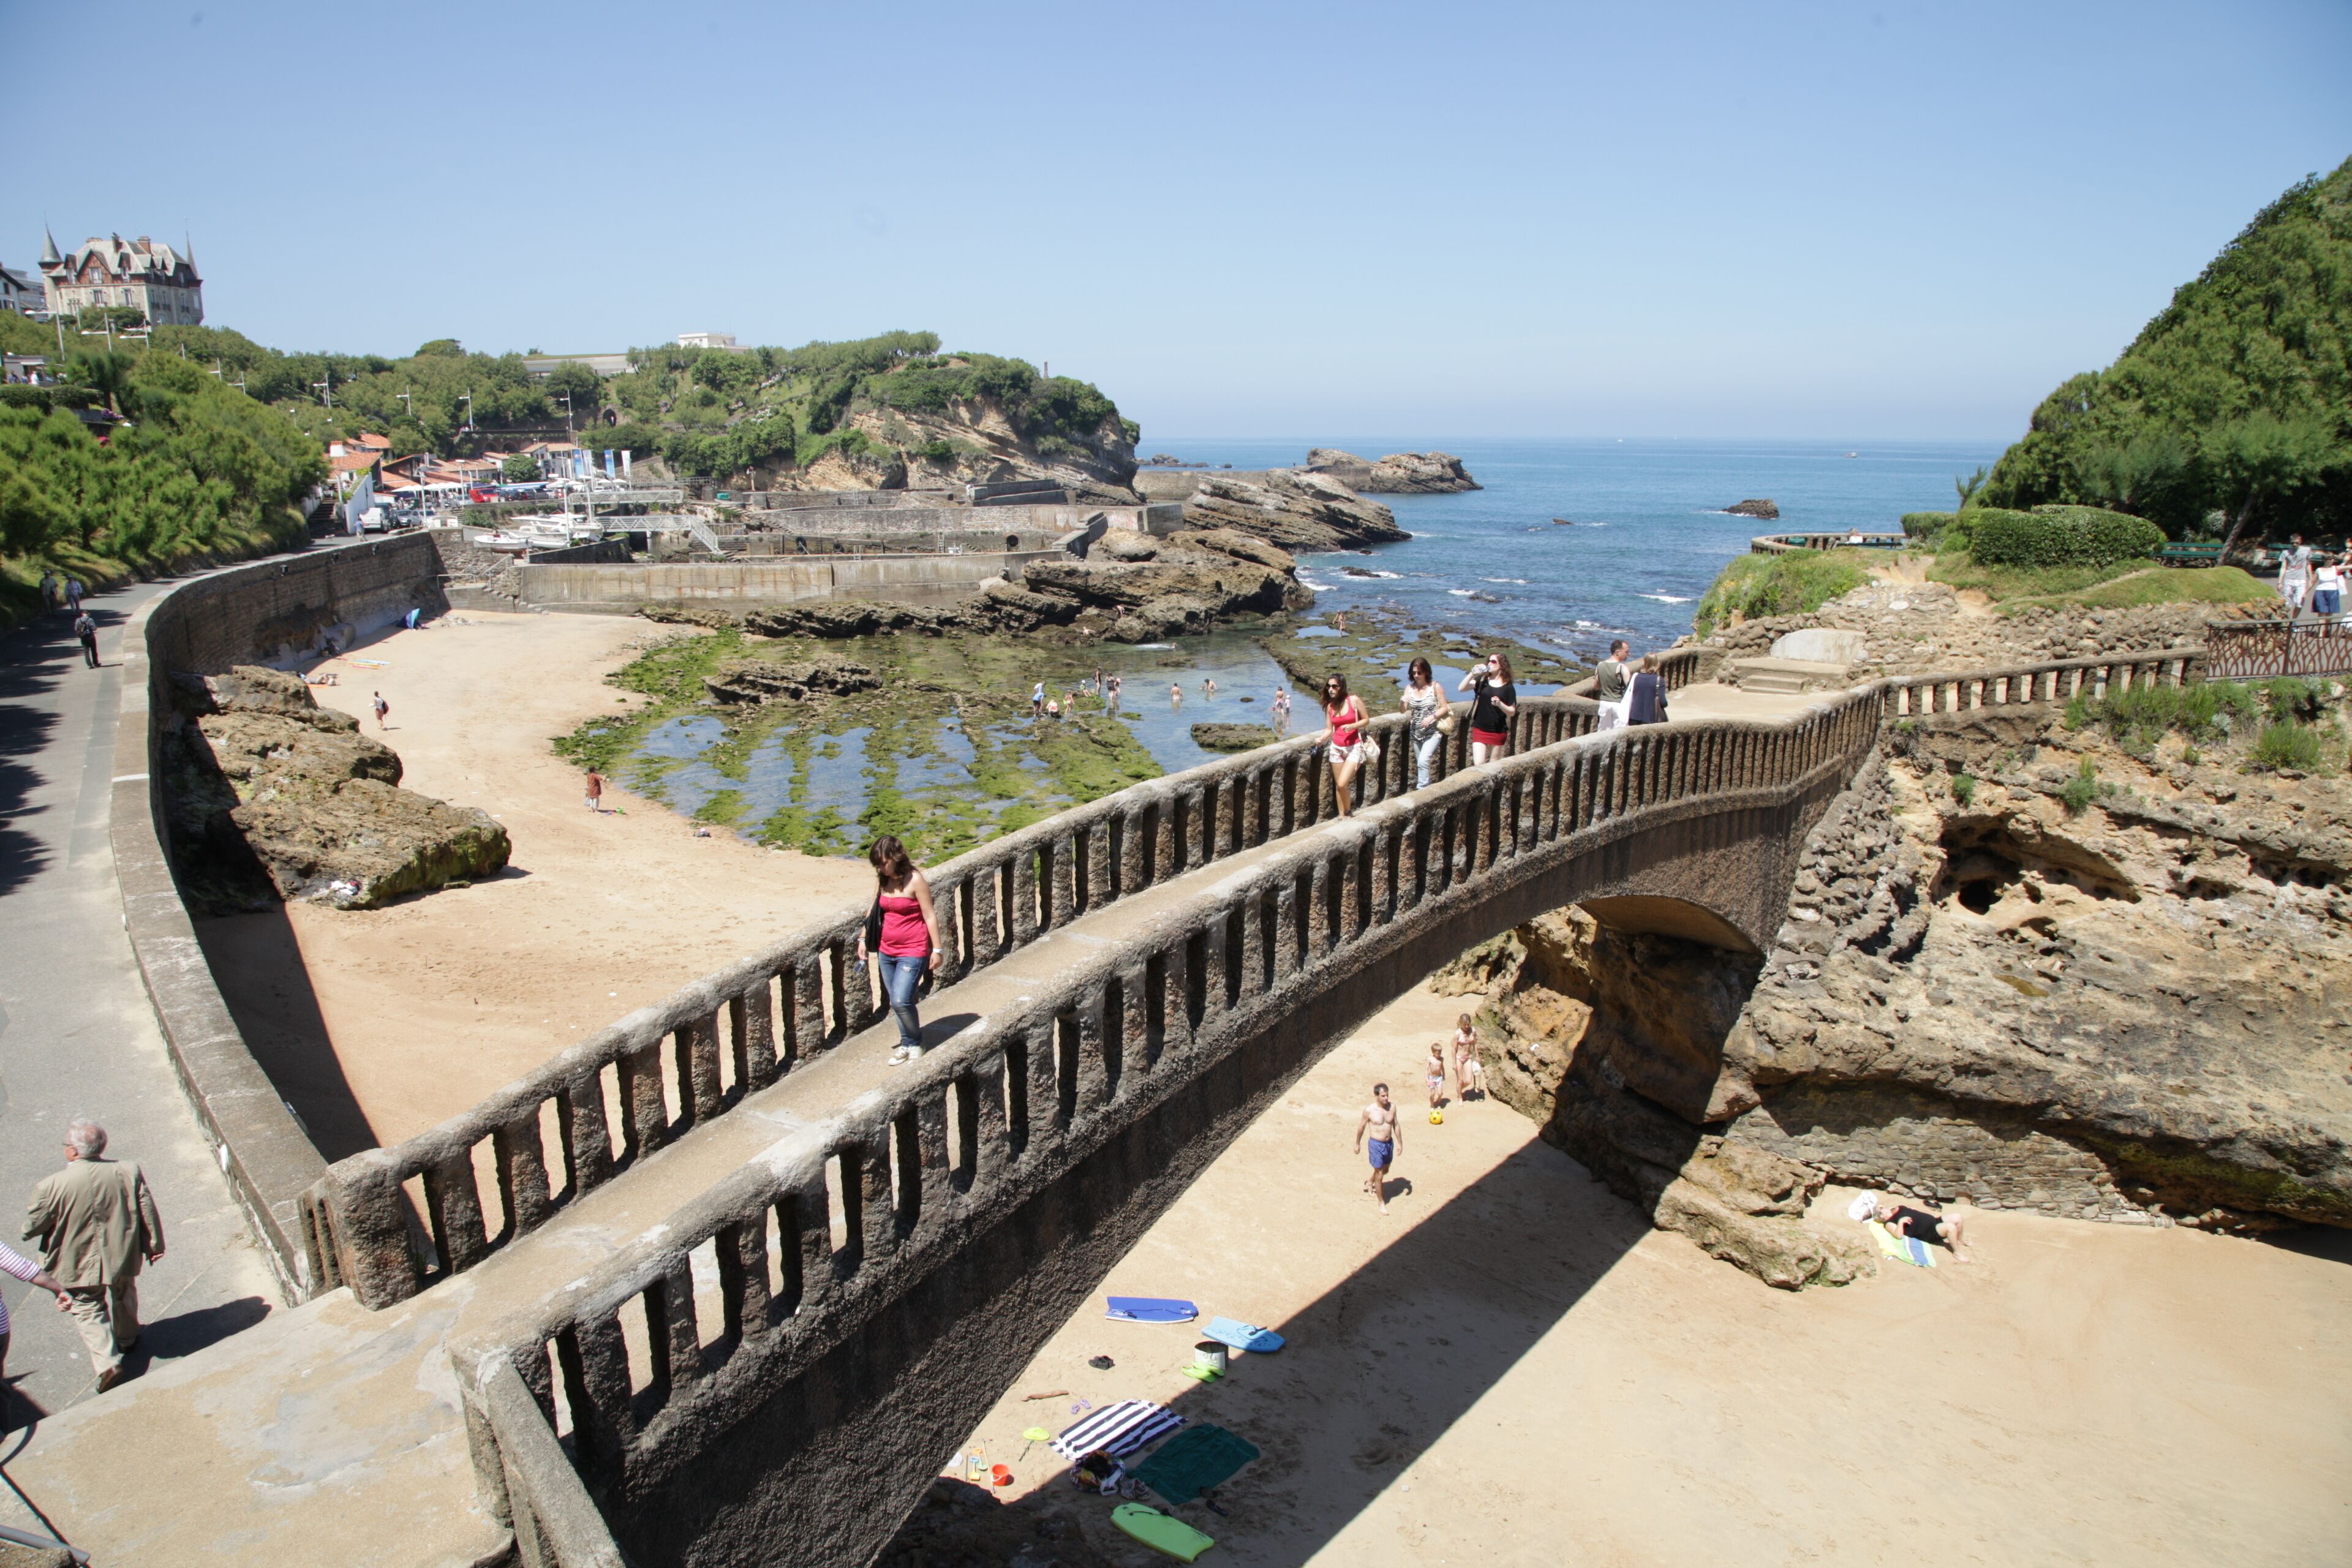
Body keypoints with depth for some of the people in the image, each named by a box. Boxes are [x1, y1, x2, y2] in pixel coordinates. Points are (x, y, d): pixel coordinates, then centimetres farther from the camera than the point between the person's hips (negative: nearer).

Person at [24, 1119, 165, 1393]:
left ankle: (107, 1361, 3)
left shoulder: (53, 1186, -24)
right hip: (123, 1257, 3)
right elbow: (148, 1212, -6)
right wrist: (154, 1244, 9)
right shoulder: (129, 1172, -15)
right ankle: (127, 1339, 49)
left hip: (79, 1265, -3)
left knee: (88, 1311, 15)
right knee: (123, 1297, 28)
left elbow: (32, 1227, -10)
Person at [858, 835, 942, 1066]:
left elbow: (930, 915, -12)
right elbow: (874, 910, 16)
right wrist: (863, 938, 14)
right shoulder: (882, 880, 3)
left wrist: (936, 949, -12)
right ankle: (907, 1044, 28)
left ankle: (915, 1043, 9)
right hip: (887, 951, 6)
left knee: (901, 1001, -13)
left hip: (913, 951, -6)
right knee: (896, 1003, 12)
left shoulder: (914, 880, -15)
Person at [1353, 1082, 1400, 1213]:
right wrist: (1358, 1143, 5)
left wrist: (1400, 1142, 7)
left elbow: (1396, 1125, 6)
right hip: (1377, 1145, -5)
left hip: (1389, 1143, 5)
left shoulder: (1392, 1107, -6)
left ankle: (1370, 1184, 53)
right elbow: (1362, 1127, -4)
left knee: (1385, 1170, 24)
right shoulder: (1369, 1110, -18)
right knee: (1379, 1174, 0)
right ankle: (1381, 1202, 16)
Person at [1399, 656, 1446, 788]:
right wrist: (1402, 702, -25)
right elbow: (1402, 711, -2)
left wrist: (1432, 716, -23)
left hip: (1433, 733, -5)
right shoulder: (1410, 688, 1)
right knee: (1420, 765, 13)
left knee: (1423, 762, -20)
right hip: (1416, 733, 5)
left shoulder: (1435, 686, -9)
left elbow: (1445, 708, -6)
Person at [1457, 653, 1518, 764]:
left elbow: (1512, 712, 0)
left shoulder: (1508, 688, -1)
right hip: (1479, 730, 1)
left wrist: (1500, 704, -18)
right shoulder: (1482, 681, 3)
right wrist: (1472, 674, -17)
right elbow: (1461, 688, -7)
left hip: (1498, 732, -1)